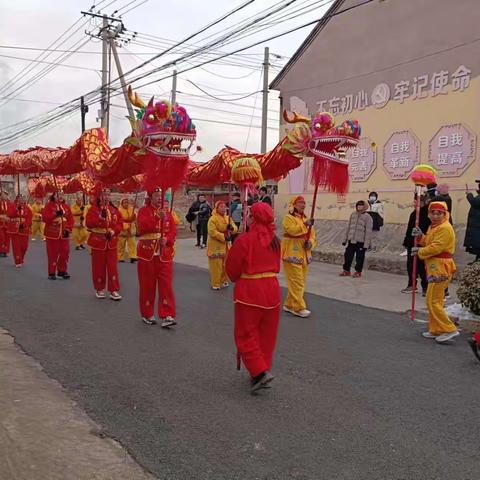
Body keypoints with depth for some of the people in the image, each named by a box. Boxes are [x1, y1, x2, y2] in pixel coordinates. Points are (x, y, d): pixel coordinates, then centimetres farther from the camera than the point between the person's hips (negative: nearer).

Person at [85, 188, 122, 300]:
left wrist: (114, 231, -14)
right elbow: (88, 223, -15)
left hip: (112, 242, 3)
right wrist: (101, 217, -25)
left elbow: (119, 224, 5)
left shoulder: (114, 210, 7)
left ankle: (114, 290, 5)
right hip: (98, 241, -3)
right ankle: (99, 289, 19)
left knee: (113, 266, 1)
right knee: (99, 267, 5)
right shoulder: (93, 209, -4)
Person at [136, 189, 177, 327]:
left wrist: (167, 240, -16)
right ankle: (147, 314, 19)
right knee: (147, 285, 5)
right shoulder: (144, 211, 0)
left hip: (165, 254, 3)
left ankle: (167, 316, -2)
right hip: (147, 253, -2)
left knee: (166, 285, -3)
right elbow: (142, 227, -18)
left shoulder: (167, 212, 10)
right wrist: (158, 217, -26)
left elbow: (173, 230, 4)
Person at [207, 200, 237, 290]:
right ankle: (215, 284, 6)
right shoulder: (213, 219, -13)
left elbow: (235, 228, 8)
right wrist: (223, 237, -24)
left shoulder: (228, 218, 11)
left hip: (226, 245, 7)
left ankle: (223, 281, 28)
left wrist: (232, 228, -16)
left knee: (225, 264, 14)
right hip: (216, 246, -7)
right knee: (216, 265, -3)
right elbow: (212, 232, -21)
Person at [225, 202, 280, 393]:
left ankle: (260, 371, -6)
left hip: (249, 291, -6)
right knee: (267, 334, 15)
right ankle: (260, 373, 24)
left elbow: (231, 267, -7)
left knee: (246, 334, 6)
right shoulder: (275, 240, 2)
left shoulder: (244, 240, -17)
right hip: (272, 288, 6)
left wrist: (236, 279, 12)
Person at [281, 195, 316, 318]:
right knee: (296, 282, -9)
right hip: (292, 255, -8)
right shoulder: (288, 217, -6)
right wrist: (304, 225, -36)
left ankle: (289, 304, 23)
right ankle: (299, 308, -5)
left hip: (304, 255, 8)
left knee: (300, 282, 12)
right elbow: (292, 230, -25)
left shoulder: (306, 219, 17)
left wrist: (310, 243, -6)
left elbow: (312, 235, 15)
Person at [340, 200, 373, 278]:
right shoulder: (353, 215, 10)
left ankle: (358, 272, 17)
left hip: (361, 241, -5)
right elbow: (348, 227, 16)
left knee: (359, 257, 4)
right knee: (348, 255, 8)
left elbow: (368, 231, -9)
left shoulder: (367, 217, -6)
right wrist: (345, 239, 15)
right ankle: (346, 270, 21)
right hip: (351, 240, 5)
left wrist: (367, 244, -13)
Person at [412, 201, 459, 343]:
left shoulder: (445, 228, -16)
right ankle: (436, 330, 24)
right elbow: (429, 243, 22)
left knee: (433, 301, -9)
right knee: (435, 301, 16)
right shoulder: (433, 227, 16)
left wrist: (419, 251, -9)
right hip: (435, 268, 11)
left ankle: (450, 330, -4)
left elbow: (435, 248, -23)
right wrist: (420, 236, 4)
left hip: (440, 269, -11)